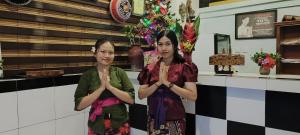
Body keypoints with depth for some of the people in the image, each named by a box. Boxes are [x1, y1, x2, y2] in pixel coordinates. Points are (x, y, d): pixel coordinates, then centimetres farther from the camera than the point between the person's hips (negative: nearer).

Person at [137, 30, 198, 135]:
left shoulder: (184, 68, -6)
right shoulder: (150, 68, 2)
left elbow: (193, 96, -14)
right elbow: (141, 95, 0)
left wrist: (167, 83, -18)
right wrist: (158, 83, -14)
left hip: (174, 121, -2)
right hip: (154, 120, 3)